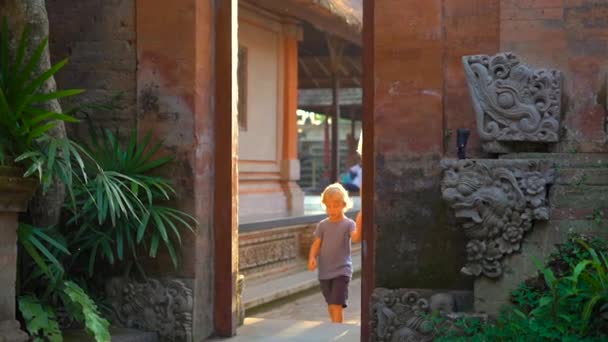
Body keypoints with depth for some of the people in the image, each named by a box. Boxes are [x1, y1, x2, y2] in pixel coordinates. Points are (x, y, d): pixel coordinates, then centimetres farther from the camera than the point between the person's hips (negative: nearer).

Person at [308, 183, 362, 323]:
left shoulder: (348, 224, -8)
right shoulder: (322, 225, 4)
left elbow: (356, 238, -26)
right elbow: (316, 244, 2)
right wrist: (312, 258, -16)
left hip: (342, 271, -4)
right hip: (324, 272, 4)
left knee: (337, 305, -13)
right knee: (331, 305, 16)